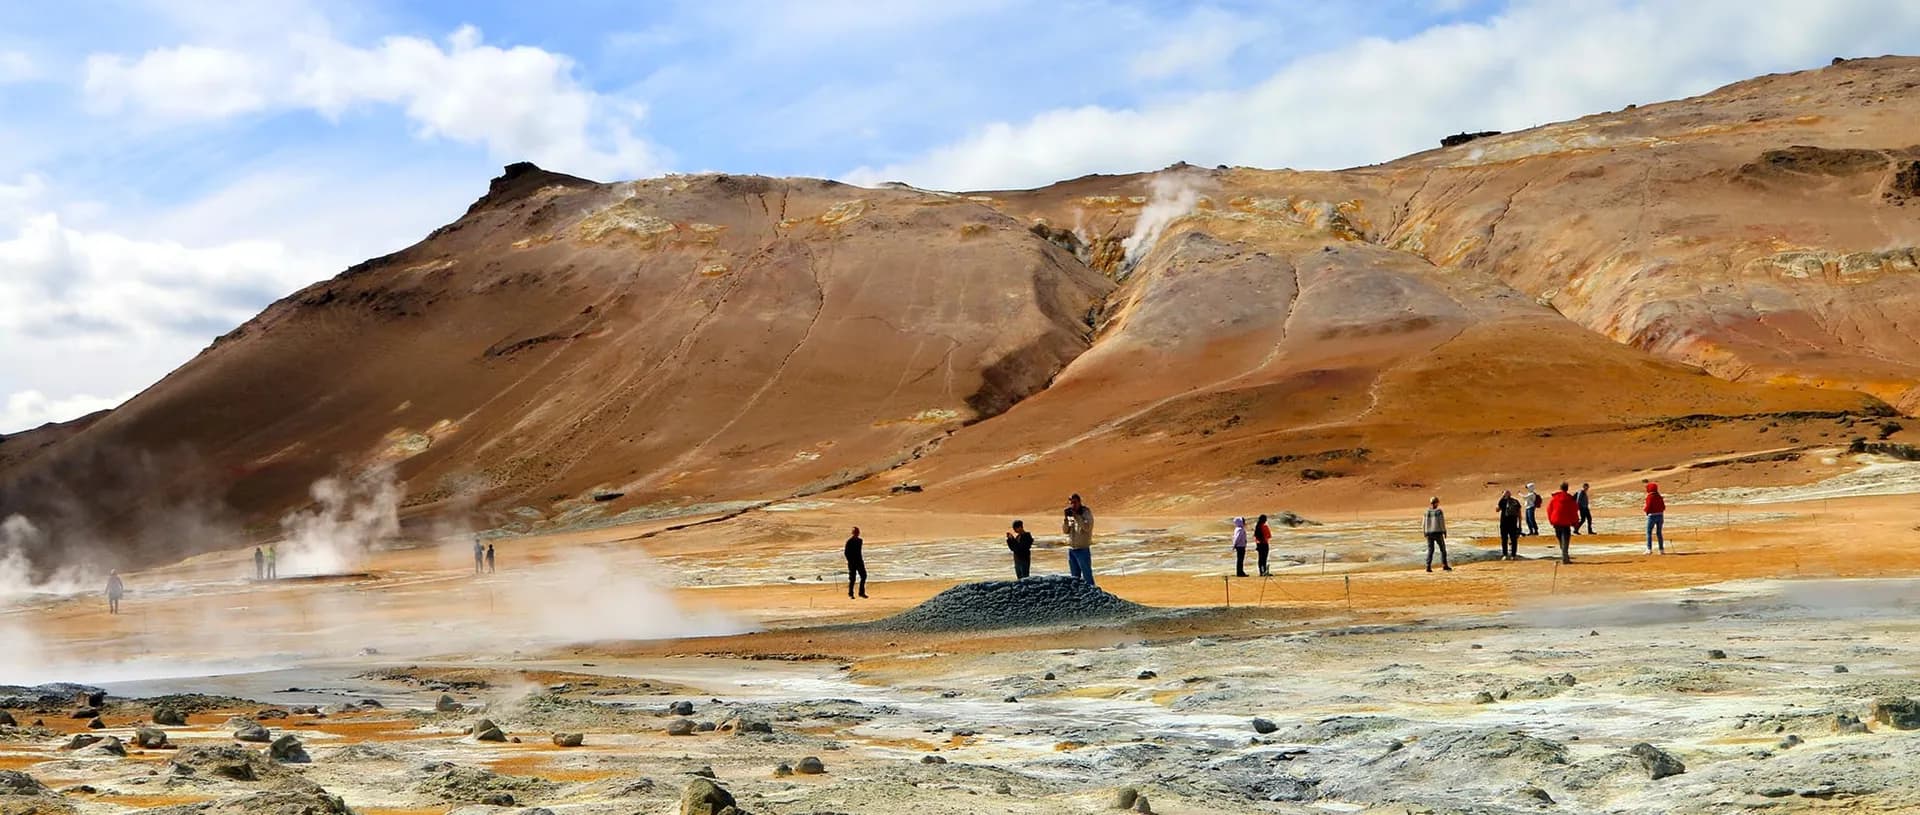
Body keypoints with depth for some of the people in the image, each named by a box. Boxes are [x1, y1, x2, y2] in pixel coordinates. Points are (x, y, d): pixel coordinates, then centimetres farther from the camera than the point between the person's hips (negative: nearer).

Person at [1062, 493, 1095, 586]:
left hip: (1082, 549, -6)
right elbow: (1065, 530, 8)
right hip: (1071, 549, 6)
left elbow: (1087, 527, -20)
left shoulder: (1086, 512, -6)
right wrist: (1065, 519, -8)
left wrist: (1076, 516, -24)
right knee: (1074, 577, 10)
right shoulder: (1070, 513, 10)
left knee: (1087, 576, -6)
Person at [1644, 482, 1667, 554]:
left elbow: (1648, 508, -15)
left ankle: (1649, 549, -9)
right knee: (1659, 533, 12)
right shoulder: (1659, 497, 9)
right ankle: (1661, 549, 11)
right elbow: (1663, 507, 10)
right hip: (1660, 515, 6)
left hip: (1652, 515, -6)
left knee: (1649, 532, 0)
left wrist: (1644, 507, 7)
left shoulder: (1649, 497, -11)